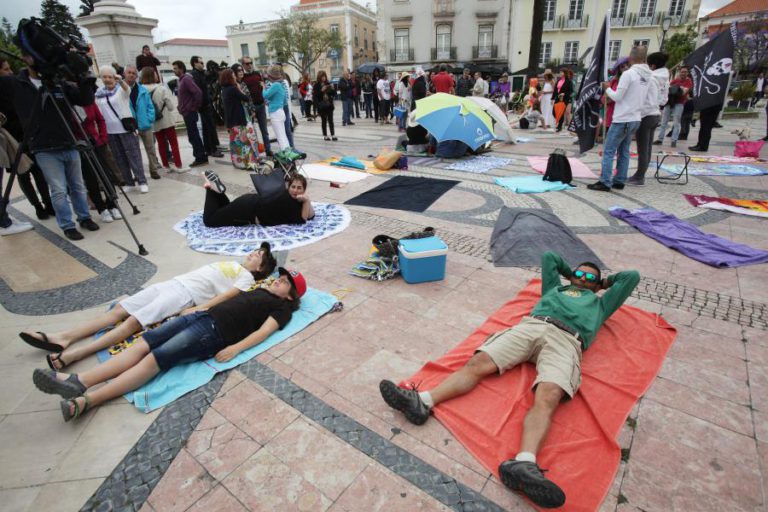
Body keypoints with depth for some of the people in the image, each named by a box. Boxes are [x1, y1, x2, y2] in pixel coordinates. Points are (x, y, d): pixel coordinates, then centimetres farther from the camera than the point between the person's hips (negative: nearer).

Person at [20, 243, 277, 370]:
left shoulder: (247, 278, 0)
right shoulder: (233, 264, 26)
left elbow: (225, 296, -14)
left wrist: (196, 310, -23)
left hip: (186, 295, -8)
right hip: (171, 283, 8)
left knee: (133, 321, -21)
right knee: (119, 309, -1)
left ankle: (71, 355, -26)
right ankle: (63, 337, -3)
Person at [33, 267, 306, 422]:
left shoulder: (282, 307, 5)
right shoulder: (261, 290, 29)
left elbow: (263, 331, -10)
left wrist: (235, 348, -22)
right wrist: (198, 308, 22)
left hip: (215, 332, -8)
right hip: (202, 316, 8)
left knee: (157, 357, -21)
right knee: (144, 342, -9)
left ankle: (86, 401, -25)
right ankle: (78, 381, -17)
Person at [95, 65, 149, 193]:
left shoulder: (121, 89, -3)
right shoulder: (99, 92, 10)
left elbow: (127, 88, -28)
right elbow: (97, 110, 16)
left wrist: (120, 80, -50)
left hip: (126, 128, -5)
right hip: (110, 130, 5)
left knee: (134, 155, -5)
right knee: (120, 158, 8)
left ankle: (142, 182, -2)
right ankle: (129, 183, 16)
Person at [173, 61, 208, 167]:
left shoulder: (186, 79, -13)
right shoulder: (182, 79, 16)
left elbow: (198, 92, -24)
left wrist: (194, 107, -17)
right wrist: (181, 107, 13)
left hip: (189, 113, -10)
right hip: (187, 112, 10)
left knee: (193, 136, -7)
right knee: (194, 136, 12)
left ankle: (201, 158, -2)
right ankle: (201, 157, 18)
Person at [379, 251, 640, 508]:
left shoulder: (600, 303, 38)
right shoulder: (556, 287, 39)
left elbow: (632, 276, 44)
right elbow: (548, 256, 51)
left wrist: (605, 282, 54)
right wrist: (570, 274, 57)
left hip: (566, 340, -2)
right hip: (529, 326, 2)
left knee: (547, 398, -32)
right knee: (478, 362, -23)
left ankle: (523, 463, -55)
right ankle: (423, 401, -36)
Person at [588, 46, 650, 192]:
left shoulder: (628, 73, -13)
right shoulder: (647, 76, 10)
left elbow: (617, 97, -12)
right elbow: (634, 96, 12)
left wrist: (607, 88, 4)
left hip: (622, 119, -8)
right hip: (635, 119, 8)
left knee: (608, 151, -5)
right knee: (624, 152, 12)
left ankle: (605, 183, -8)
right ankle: (619, 181, 14)